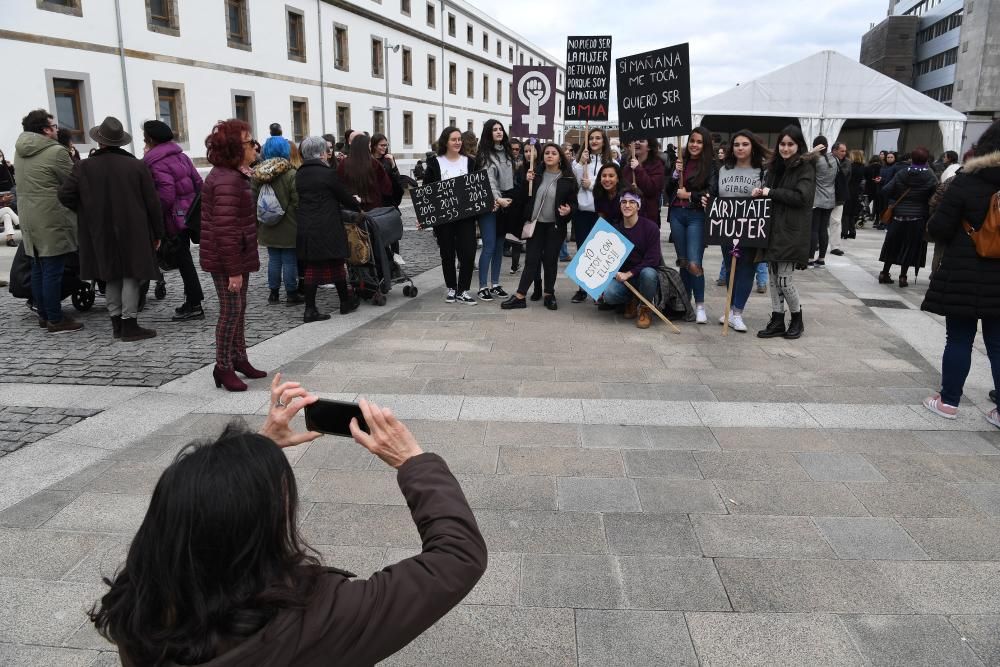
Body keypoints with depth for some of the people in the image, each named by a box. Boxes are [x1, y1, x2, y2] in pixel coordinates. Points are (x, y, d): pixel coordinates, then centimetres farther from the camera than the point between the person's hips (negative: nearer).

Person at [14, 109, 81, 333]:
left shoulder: (20, 151, 12)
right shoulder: (56, 152, -14)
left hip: (28, 218, 8)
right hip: (52, 219, -8)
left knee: (38, 269, 13)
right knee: (53, 271, -4)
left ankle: (43, 315, 21)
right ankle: (55, 320, 1)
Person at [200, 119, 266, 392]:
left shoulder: (232, 175, 13)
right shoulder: (227, 181, -22)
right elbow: (225, 230, -27)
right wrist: (234, 270, -26)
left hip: (238, 256, 10)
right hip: (227, 260, -10)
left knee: (239, 308, 18)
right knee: (231, 311, -1)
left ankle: (238, 357, 31)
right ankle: (223, 367, 10)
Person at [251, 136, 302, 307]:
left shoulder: (256, 174, 3)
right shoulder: (291, 174, -14)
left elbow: (253, 201, 6)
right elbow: (297, 202, -14)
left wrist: (258, 222, 14)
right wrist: (300, 222, -2)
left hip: (268, 227, 5)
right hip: (288, 226, -5)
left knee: (273, 259, 13)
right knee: (289, 260, 3)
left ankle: (273, 293, 18)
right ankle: (291, 294, 9)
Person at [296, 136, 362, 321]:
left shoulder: (299, 174, 9)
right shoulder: (328, 173, -11)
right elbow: (344, 196, -5)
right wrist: (356, 202, 19)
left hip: (305, 227, 6)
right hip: (327, 228, -6)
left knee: (312, 267, 8)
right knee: (336, 263, 8)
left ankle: (310, 309, 6)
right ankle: (346, 302, 21)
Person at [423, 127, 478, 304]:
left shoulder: (469, 162, 8)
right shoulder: (435, 163, 2)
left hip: (465, 215, 1)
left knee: (468, 253, -8)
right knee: (447, 254, 8)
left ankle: (463, 291, 2)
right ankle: (451, 288, 22)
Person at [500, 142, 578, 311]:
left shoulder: (568, 179, -3)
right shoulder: (536, 174, 4)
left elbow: (573, 202, 1)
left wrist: (569, 210, -21)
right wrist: (526, 182, -10)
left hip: (555, 226, -1)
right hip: (535, 224, 2)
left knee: (550, 260, 7)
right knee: (532, 259, 2)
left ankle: (549, 295, 20)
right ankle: (519, 296, 4)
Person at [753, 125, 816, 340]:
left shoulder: (806, 166, -6)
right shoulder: (776, 166, 14)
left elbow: (802, 196, -17)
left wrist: (771, 192, -14)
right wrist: (761, 192, 0)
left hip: (792, 231, -7)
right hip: (773, 227, 7)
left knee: (784, 278, -6)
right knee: (773, 275, 7)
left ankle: (797, 319, 14)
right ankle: (777, 321, 15)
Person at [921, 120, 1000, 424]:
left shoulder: (966, 181, -11)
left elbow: (938, 230, -12)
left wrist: (935, 232, 10)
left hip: (963, 276, -3)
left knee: (959, 340, 7)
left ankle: (949, 401, 16)